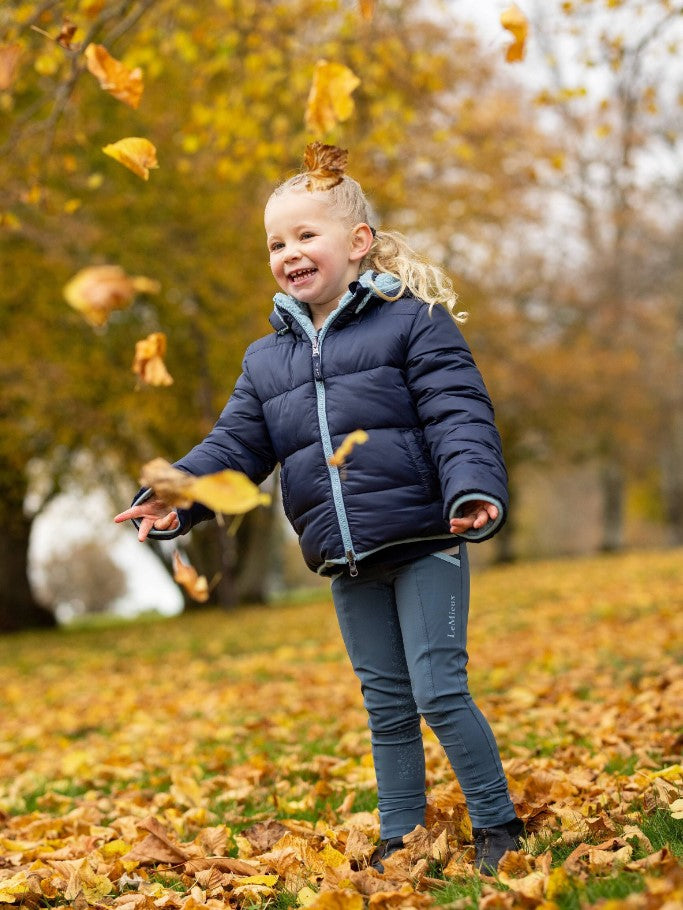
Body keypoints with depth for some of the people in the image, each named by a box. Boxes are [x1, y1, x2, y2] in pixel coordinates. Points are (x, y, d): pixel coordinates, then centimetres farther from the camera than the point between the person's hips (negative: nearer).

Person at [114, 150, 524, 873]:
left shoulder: (413, 323, -4)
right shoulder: (266, 360, 12)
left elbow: (459, 416, -12)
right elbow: (233, 446, 8)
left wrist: (473, 489, -30)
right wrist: (174, 497, -9)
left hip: (425, 542, -5)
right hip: (348, 565, 5)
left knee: (440, 693, -5)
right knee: (386, 706, 14)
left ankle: (498, 823, 13)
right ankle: (399, 839, 26)